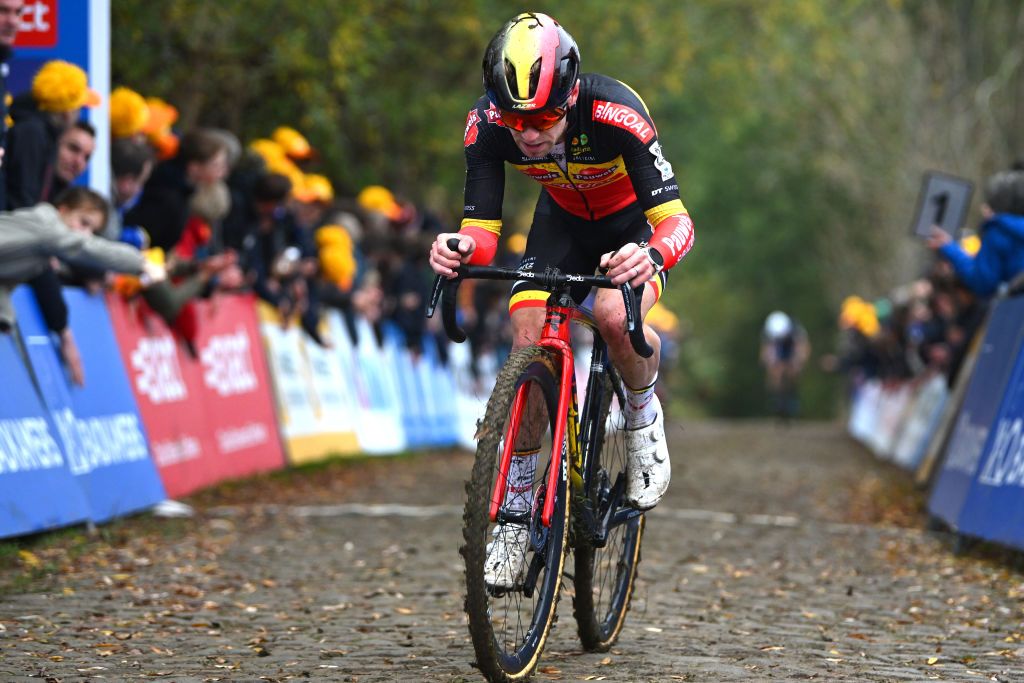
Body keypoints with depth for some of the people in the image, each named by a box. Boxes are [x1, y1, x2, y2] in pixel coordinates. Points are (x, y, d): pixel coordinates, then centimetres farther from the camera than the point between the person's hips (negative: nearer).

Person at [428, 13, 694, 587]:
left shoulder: (614, 113, -38)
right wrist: (461, 248, -49)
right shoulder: (487, 124, -28)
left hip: (634, 223, -3)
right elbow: (484, 230, -24)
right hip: (563, 222, 3)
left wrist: (652, 257, -62)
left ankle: (644, 416, 0)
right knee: (529, 345, -15)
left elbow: (677, 219, -40)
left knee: (616, 316, -33)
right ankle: (515, 518, -2)